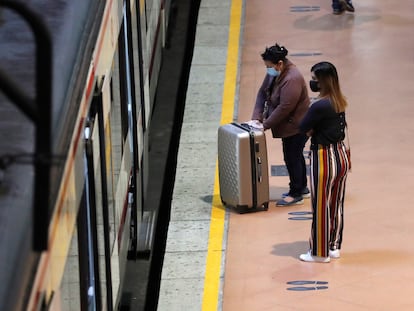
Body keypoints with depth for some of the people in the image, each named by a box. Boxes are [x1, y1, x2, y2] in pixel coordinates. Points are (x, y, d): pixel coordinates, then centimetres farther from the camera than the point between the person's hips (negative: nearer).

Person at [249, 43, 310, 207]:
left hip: (296, 127, -10)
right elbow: (262, 93, 3)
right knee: (295, 156, 20)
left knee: (292, 158, 0)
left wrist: (265, 124, -23)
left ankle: (296, 195, 12)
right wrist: (256, 118, -9)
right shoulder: (273, 73, -1)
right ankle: (303, 188, 34)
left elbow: (284, 108, -30)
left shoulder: (292, 79, -30)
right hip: (289, 126, 10)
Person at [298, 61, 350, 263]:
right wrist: (315, 129, 1)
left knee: (321, 208, 3)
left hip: (324, 158, -8)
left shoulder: (320, 105, -23)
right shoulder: (340, 103, 4)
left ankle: (320, 252, 12)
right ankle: (334, 246, 27)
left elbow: (303, 128, -14)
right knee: (337, 205, 16)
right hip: (341, 154, 9)